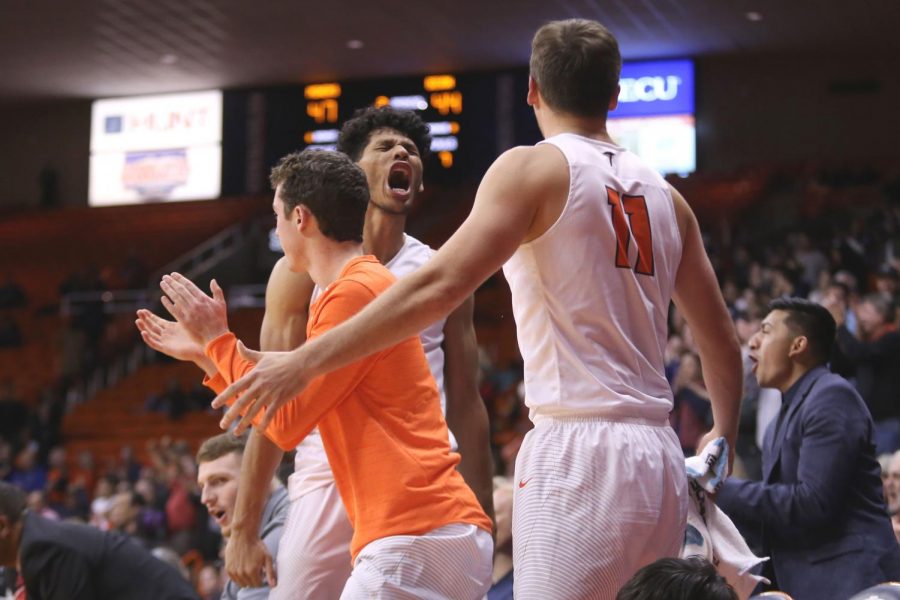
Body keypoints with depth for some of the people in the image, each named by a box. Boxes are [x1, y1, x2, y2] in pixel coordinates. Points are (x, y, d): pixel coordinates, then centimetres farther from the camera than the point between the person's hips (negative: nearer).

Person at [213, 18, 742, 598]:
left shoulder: (534, 168, -3)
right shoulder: (665, 194, 16)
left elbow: (439, 286, -15)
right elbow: (722, 339, 20)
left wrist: (305, 361, -13)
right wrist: (723, 440, 36)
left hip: (578, 452, -7)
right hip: (661, 460, 7)